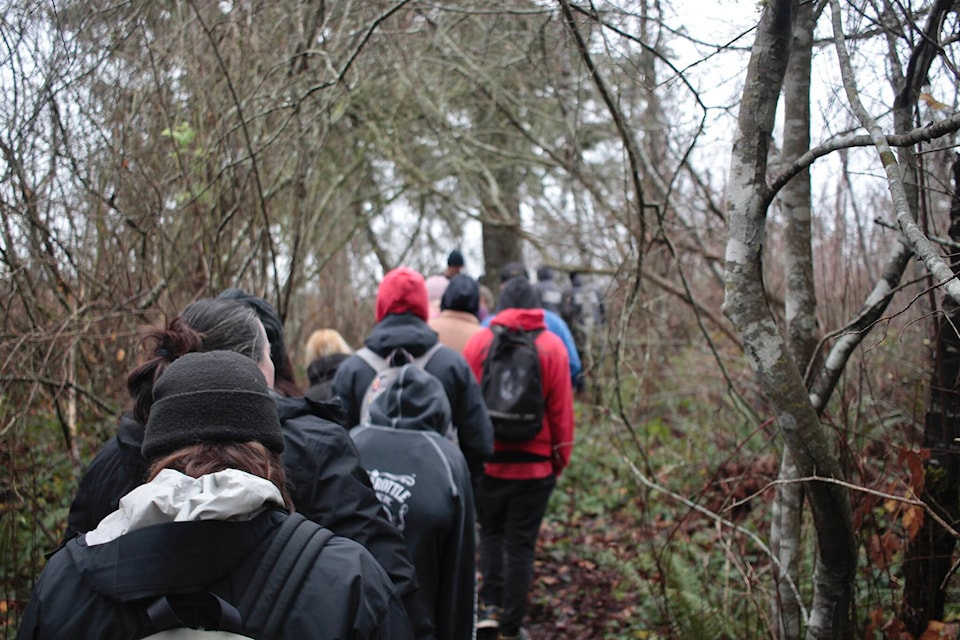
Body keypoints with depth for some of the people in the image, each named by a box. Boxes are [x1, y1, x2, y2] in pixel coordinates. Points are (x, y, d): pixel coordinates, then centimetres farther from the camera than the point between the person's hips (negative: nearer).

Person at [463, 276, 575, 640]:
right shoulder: (551, 347, -3)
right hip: (535, 463, -1)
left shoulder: (479, 343, -3)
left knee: (491, 532, 21)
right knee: (521, 544, 8)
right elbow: (561, 409, -2)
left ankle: (491, 606, 12)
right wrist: (560, 459, 8)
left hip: (486, 459, 1)